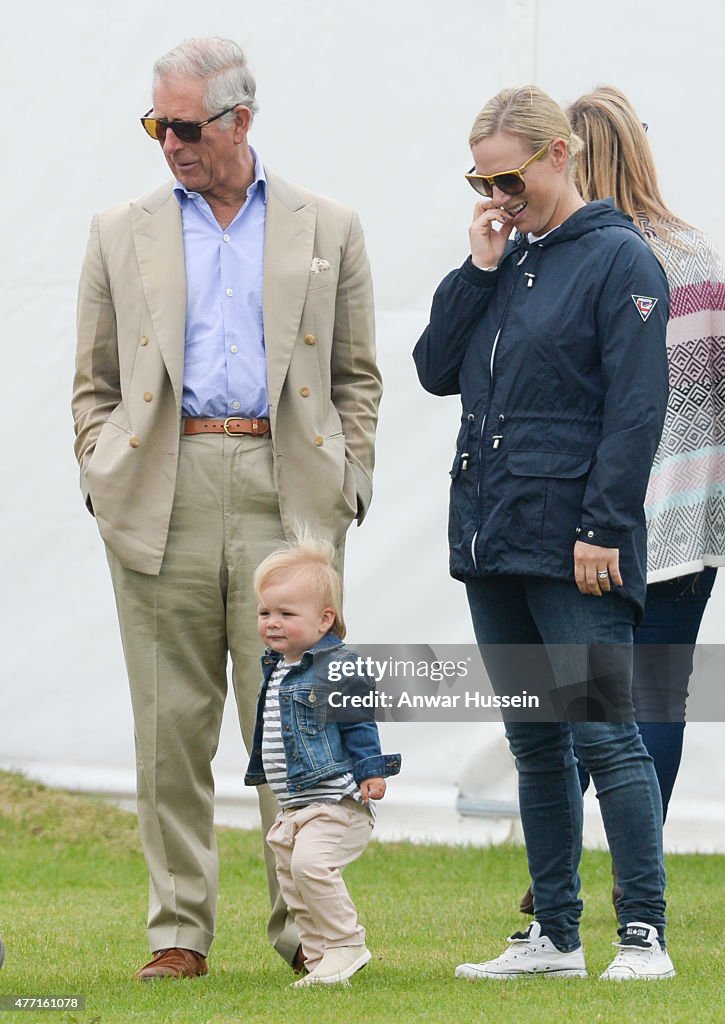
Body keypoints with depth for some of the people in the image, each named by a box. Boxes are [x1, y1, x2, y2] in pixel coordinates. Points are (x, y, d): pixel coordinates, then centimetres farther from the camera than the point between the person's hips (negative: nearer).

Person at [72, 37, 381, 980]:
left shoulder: (328, 230, 12)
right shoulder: (122, 235, 14)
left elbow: (357, 377, 13)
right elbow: (96, 383, 15)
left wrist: (345, 487, 2)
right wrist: (105, 478, 2)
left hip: (286, 491, -1)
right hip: (161, 494, 1)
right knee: (171, 724, 1)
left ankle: (308, 928, 0)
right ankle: (179, 931, 6)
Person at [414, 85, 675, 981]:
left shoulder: (618, 260, -7)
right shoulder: (504, 261, 15)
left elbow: (636, 406, -11)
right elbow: (436, 370, 11)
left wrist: (604, 527, -17)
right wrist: (478, 268, 1)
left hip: (574, 549, -7)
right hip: (490, 538, 7)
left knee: (604, 736, -9)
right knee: (534, 745, 11)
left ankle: (644, 934, -6)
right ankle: (554, 935, 16)